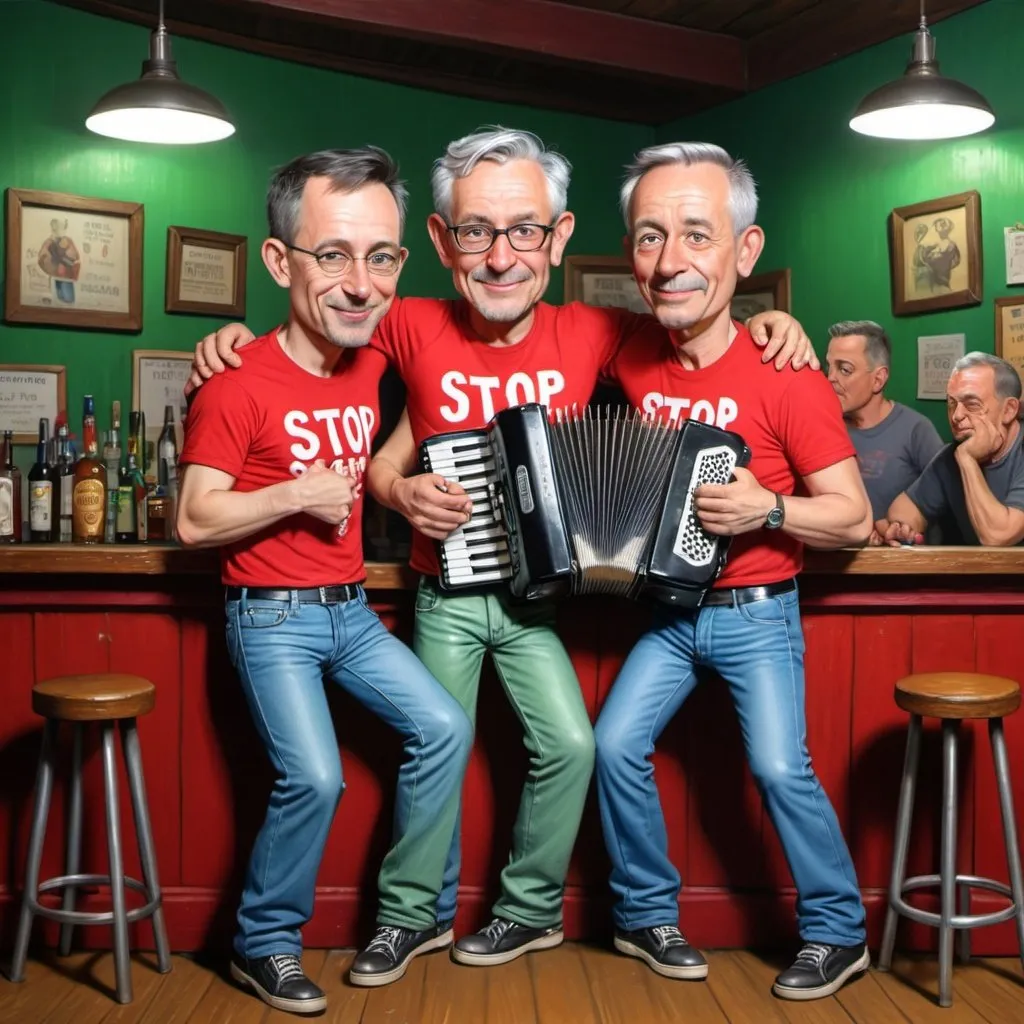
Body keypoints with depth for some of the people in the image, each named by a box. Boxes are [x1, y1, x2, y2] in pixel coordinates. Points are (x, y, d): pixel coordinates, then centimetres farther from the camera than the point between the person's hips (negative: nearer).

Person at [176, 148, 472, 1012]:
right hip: (272, 617, -6)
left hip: (352, 609, 7)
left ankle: (406, 913, 15)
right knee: (315, 777, -17)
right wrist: (297, 495, -19)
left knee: (444, 728, -1)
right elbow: (195, 521, -16)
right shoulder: (239, 386, -16)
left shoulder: (374, 364, 3)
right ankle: (265, 943, 6)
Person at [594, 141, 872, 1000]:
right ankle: (646, 914, 16)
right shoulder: (632, 359, -4)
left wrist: (767, 509, -28)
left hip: (756, 614, -4)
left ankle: (837, 932, 8)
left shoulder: (785, 377, -17)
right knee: (618, 745, -3)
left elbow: (855, 519, -12)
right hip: (668, 610, 5)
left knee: (780, 764, -13)